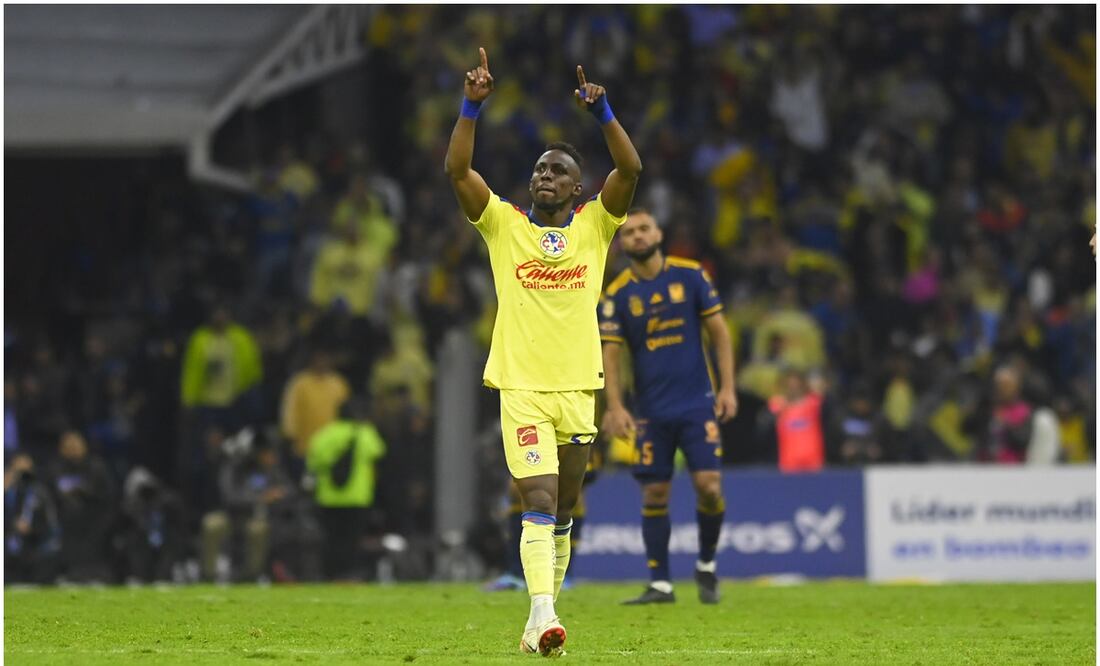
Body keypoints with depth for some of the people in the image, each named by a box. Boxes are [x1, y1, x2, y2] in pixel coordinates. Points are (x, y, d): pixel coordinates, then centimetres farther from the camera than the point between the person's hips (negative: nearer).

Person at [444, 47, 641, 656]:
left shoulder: (594, 226, 8)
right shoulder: (504, 224, 5)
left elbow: (630, 169, -6)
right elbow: (457, 170, -6)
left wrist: (600, 111, -17)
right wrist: (472, 106, -16)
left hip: (578, 389, 3)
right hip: (522, 388, -3)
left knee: (561, 514, 9)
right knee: (540, 503, -16)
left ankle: (540, 621, 20)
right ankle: (543, 617, -25)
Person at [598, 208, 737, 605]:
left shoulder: (690, 275, 0)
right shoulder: (617, 294, 0)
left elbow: (719, 332, 4)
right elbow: (609, 354, -2)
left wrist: (727, 387, -2)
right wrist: (615, 407, -14)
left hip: (697, 403, -1)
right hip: (651, 410, 1)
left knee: (709, 485, -9)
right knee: (654, 494, 0)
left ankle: (707, 565, 14)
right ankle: (660, 583, 7)